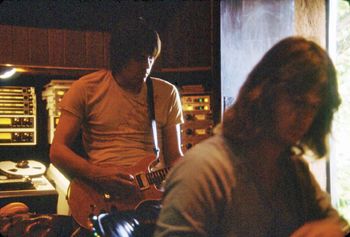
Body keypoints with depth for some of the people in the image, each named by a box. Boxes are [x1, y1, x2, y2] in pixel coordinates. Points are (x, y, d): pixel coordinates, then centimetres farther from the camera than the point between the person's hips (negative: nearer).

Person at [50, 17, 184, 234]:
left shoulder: (167, 93, 11)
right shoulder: (86, 88, 4)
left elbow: (174, 157, 14)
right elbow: (58, 150, 2)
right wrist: (98, 175, -15)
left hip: (153, 192, 5)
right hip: (98, 196, -4)